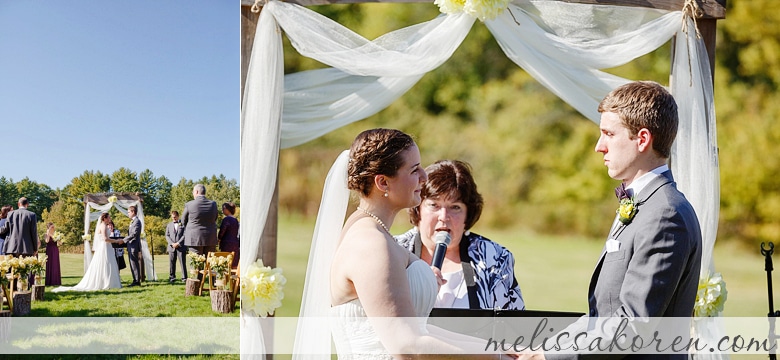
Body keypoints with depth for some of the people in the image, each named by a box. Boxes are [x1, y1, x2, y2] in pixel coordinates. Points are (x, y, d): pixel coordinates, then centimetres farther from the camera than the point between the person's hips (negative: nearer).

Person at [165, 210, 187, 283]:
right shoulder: (169, 225, 17)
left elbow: (184, 235, -2)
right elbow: (167, 236, 10)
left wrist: (178, 243, -11)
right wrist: (172, 243, -6)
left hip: (181, 247, -3)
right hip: (171, 247, 3)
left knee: (183, 263, -6)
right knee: (172, 263, 4)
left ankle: (184, 277, -5)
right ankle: (172, 277, 11)